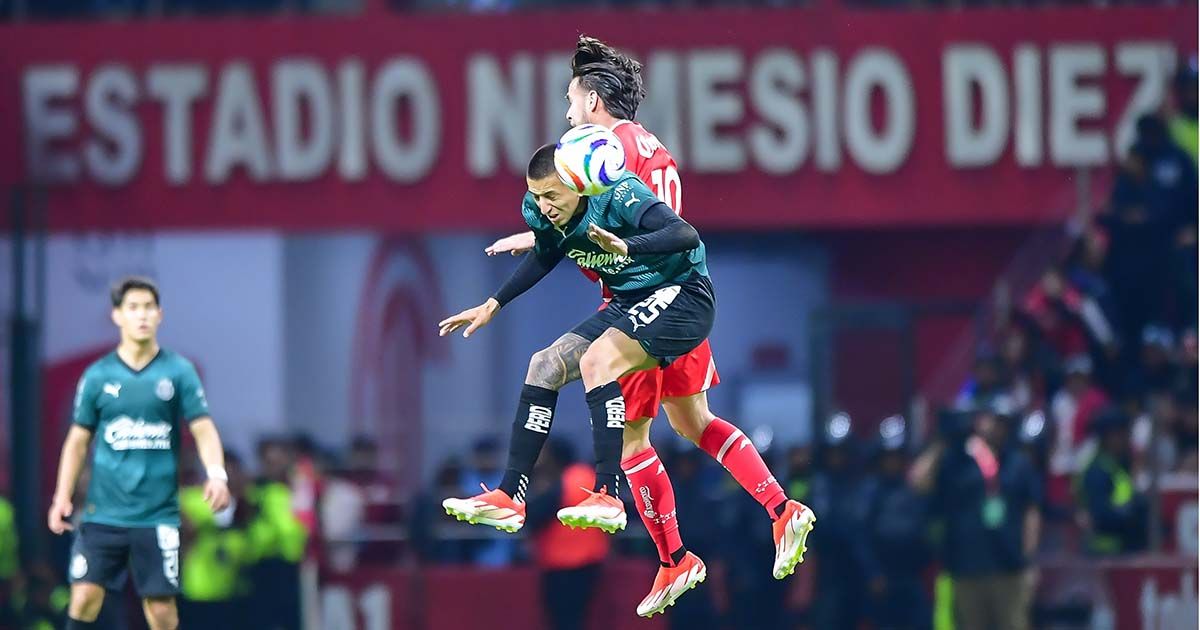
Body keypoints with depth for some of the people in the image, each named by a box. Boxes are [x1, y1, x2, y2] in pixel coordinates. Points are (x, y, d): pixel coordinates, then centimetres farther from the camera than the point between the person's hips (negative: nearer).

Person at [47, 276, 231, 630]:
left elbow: (203, 429, -2)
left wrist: (217, 474, -20)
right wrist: (62, 497, 2)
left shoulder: (178, 372, 2)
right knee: (85, 597, -9)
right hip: (103, 513, 1)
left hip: (158, 514, -1)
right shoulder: (98, 375, 5)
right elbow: (78, 440, 10)